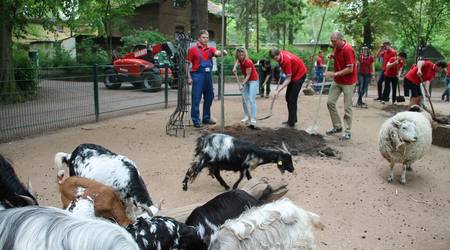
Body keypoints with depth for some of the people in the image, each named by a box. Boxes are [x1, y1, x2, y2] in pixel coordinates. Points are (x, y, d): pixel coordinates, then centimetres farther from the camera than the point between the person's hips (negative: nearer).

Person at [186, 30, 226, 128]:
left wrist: (222, 52, -33)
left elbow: (217, 53, -10)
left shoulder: (210, 49, 10)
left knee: (209, 97, 12)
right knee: (196, 99, -4)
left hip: (208, 75, 6)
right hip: (198, 75, -5)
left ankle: (206, 118, 24)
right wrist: (189, 77, -8)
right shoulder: (193, 49, -2)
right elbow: (188, 63, -2)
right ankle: (196, 120, 2)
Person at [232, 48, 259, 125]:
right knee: (244, 99, 4)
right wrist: (235, 67, -5)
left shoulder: (248, 62, -24)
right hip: (246, 80, 8)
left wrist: (242, 84, -26)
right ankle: (246, 116, 12)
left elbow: (248, 75, -21)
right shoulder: (241, 60, -4)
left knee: (251, 99, -16)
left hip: (253, 80, -8)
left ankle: (253, 119, -17)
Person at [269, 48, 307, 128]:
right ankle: (293, 119, 22)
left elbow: (288, 79, -30)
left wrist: (278, 90, -35)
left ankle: (291, 123, -9)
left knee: (292, 99, -13)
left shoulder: (286, 60, -33)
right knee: (288, 97, 12)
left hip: (300, 75, -10)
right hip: (293, 74, 10)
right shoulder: (281, 54, -8)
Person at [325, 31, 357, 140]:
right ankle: (337, 126, 18)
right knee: (330, 102, 6)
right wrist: (333, 57, 2)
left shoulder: (348, 49, -22)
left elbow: (350, 69, -23)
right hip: (337, 81, 8)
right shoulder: (336, 47, 3)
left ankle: (348, 131, 8)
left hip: (348, 82, -8)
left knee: (347, 107, -2)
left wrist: (335, 74, -23)